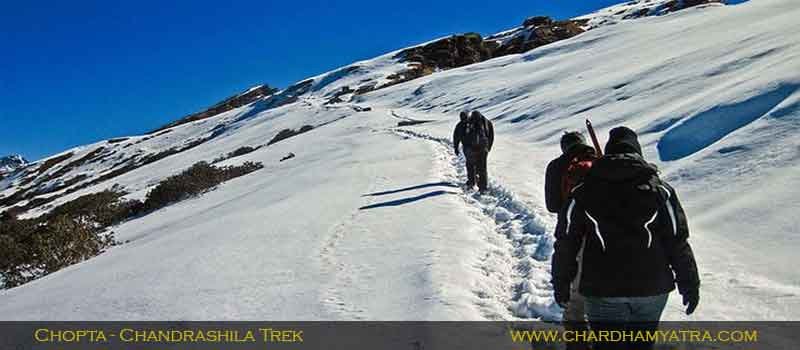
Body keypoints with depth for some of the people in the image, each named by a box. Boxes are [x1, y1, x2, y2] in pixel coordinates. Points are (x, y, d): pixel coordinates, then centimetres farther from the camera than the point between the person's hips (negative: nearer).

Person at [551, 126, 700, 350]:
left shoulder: (583, 193, 0)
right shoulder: (660, 190, 1)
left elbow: (566, 243, 1)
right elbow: (678, 243, 0)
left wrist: (561, 284, 11)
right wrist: (690, 285, 9)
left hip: (601, 290, -1)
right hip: (652, 289, 1)